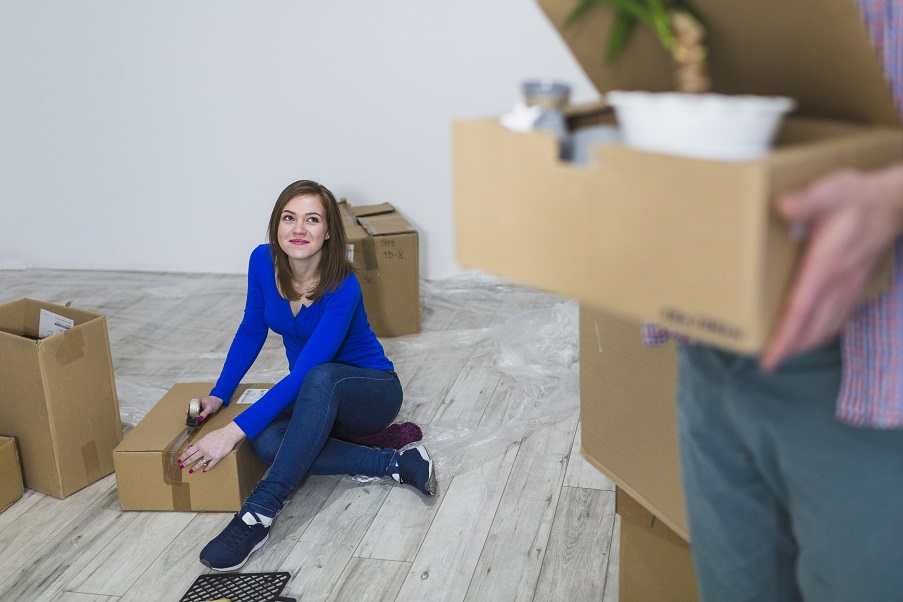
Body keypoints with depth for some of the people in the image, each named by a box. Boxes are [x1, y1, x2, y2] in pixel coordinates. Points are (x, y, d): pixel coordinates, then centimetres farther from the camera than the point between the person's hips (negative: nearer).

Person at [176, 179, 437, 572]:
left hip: (371, 391, -5)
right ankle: (396, 463, -21)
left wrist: (233, 432, -39)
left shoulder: (342, 288, -29)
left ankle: (259, 513, -40)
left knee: (320, 379, -42)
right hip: (314, 397, 5)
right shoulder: (263, 262, -11)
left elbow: (306, 373, -34)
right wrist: (219, 395, -2)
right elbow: (251, 332, 5)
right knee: (267, 443, -31)